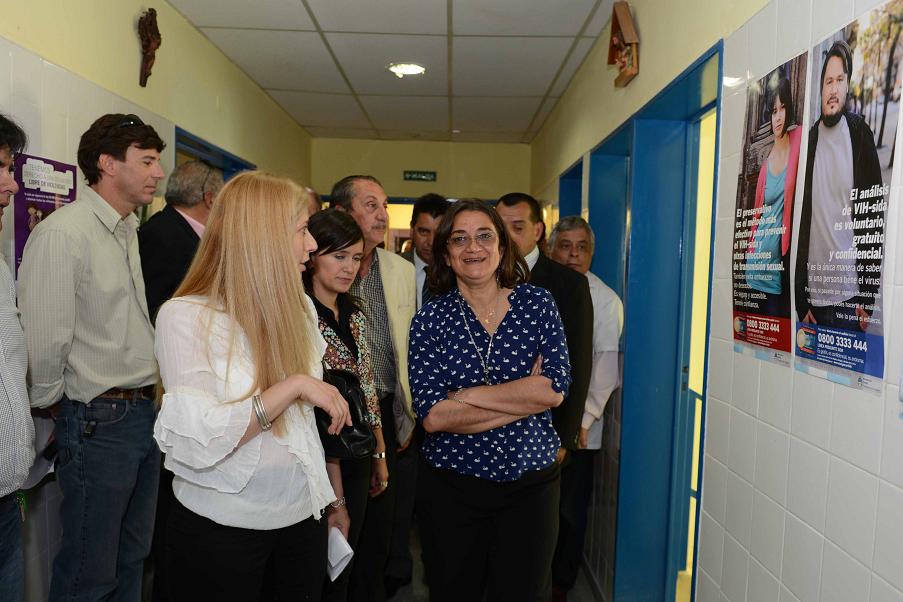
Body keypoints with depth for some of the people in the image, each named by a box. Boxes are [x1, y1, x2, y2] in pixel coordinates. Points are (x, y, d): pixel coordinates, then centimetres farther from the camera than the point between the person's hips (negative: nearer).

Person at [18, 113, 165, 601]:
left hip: (143, 411, 7)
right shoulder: (63, 232, -15)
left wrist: (144, 403, 12)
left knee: (132, 558, 19)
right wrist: (55, 406, -3)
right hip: (97, 423, -7)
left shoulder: (129, 232, 11)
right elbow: (43, 341, -17)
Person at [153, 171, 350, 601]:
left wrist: (335, 498, 11)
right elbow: (195, 443, -24)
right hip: (220, 528, -5)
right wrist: (293, 385, -25)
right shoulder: (184, 316, -16)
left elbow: (315, 416, 8)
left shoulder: (300, 309, 2)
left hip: (302, 513, 6)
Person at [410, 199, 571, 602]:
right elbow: (433, 415, -16)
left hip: (531, 479, 1)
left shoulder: (537, 304, -3)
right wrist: (527, 395, -15)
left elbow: (556, 388, -14)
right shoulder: (430, 320, -6)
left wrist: (466, 395, -16)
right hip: (451, 486, 0)